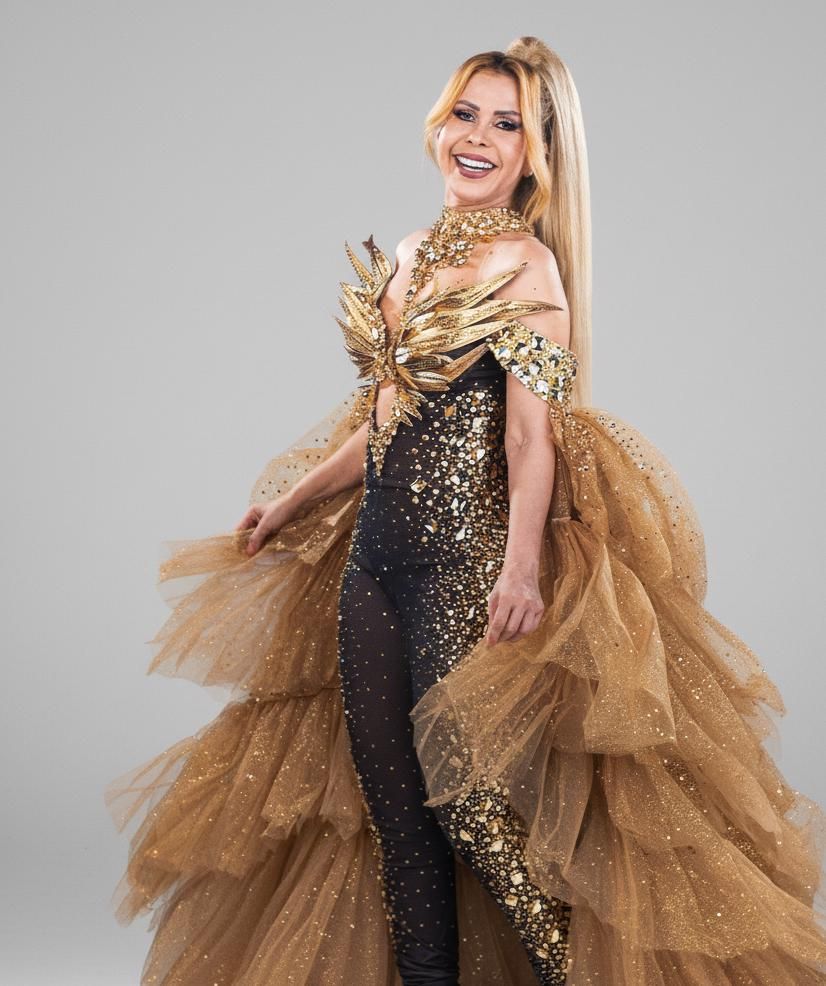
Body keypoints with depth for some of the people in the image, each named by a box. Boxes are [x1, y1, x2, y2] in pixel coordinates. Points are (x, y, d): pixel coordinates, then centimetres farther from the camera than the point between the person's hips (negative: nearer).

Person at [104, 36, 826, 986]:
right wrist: (291, 503, 27)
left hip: (465, 561, -8)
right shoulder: (411, 258, 14)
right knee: (391, 803, 9)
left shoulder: (521, 262, -7)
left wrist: (522, 567, -26)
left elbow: (532, 428, -16)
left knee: (468, 801, -7)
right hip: (374, 557, 8)